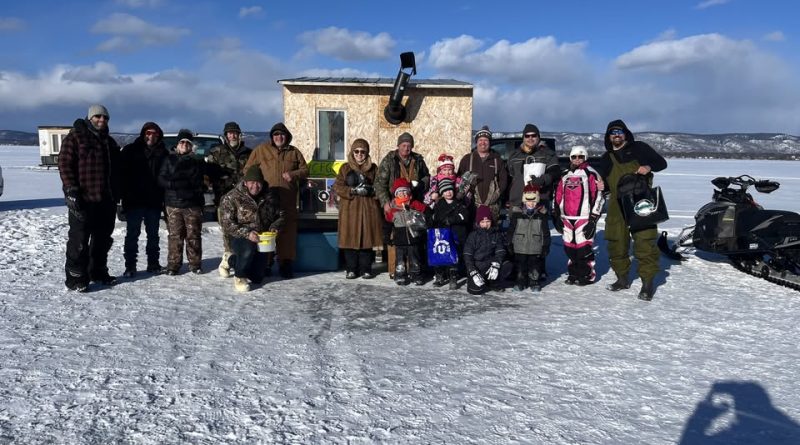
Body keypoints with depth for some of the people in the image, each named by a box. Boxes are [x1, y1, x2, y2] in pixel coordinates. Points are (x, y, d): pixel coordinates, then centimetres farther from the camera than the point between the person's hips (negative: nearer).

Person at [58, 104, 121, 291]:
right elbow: (65, 164, -10)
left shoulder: (110, 142, 18)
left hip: (106, 200, 7)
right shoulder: (75, 137, -3)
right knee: (79, 240, -4)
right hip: (83, 200, -7)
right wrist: (71, 191, -18)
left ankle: (98, 272, 25)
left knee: (103, 239, 13)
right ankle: (76, 277, 3)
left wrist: (116, 195, 19)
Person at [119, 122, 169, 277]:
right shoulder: (130, 150, 1)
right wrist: (125, 195, -9)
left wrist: (164, 198, -1)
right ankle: (130, 266, 7)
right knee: (132, 234, 2)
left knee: (153, 234, 11)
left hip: (154, 201, 2)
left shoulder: (163, 153, 6)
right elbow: (122, 174, -2)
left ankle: (153, 264, 20)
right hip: (134, 201, -2)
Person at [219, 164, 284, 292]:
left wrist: (275, 228, -10)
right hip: (240, 239, -5)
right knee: (249, 247, -40)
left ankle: (234, 261, 35)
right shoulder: (231, 198, -12)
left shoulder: (270, 197, 1)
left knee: (257, 278, 4)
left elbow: (280, 215, 12)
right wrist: (247, 233, -30)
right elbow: (226, 224, -17)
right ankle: (239, 277, -12)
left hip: (262, 240, 5)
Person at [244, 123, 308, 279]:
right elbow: (248, 170, 9)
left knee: (288, 231, 2)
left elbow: (305, 170, 15)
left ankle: (285, 264, 11)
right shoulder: (261, 150, 7)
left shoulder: (294, 152, 13)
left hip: (288, 200, 2)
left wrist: (293, 174, -4)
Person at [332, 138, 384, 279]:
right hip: (350, 209, 0)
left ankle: (366, 269, 11)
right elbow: (337, 187, 0)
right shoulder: (345, 168, 9)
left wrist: (370, 189, -14)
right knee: (350, 239, -1)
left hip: (368, 209, 0)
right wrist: (354, 191, -13)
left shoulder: (373, 168, 11)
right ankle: (351, 269, 9)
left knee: (367, 240, 1)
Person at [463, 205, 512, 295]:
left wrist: (495, 265, -23)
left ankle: (493, 283, -1)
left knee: (508, 266, -24)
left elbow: (500, 251, -3)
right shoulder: (473, 235, -2)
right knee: (475, 290, -24)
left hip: (490, 264, 3)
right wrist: (473, 273, -20)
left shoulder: (497, 234, 6)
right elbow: (467, 256, -7)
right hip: (476, 267, -3)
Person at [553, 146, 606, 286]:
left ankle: (587, 275, 8)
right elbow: (557, 196, 20)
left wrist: (593, 219, -11)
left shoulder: (591, 174, -3)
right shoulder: (565, 176, 15)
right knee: (569, 248, 11)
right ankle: (573, 274, 23)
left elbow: (598, 196, -7)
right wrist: (556, 216, 15)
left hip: (584, 218, -6)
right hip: (566, 218, 6)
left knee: (584, 248, -5)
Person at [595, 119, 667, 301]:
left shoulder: (639, 148, 7)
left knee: (645, 243, -9)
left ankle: (647, 282, -2)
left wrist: (649, 167, -12)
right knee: (616, 243, 6)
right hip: (617, 206, 4)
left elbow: (662, 162, 9)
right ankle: (622, 278, 22)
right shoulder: (606, 159, 16)